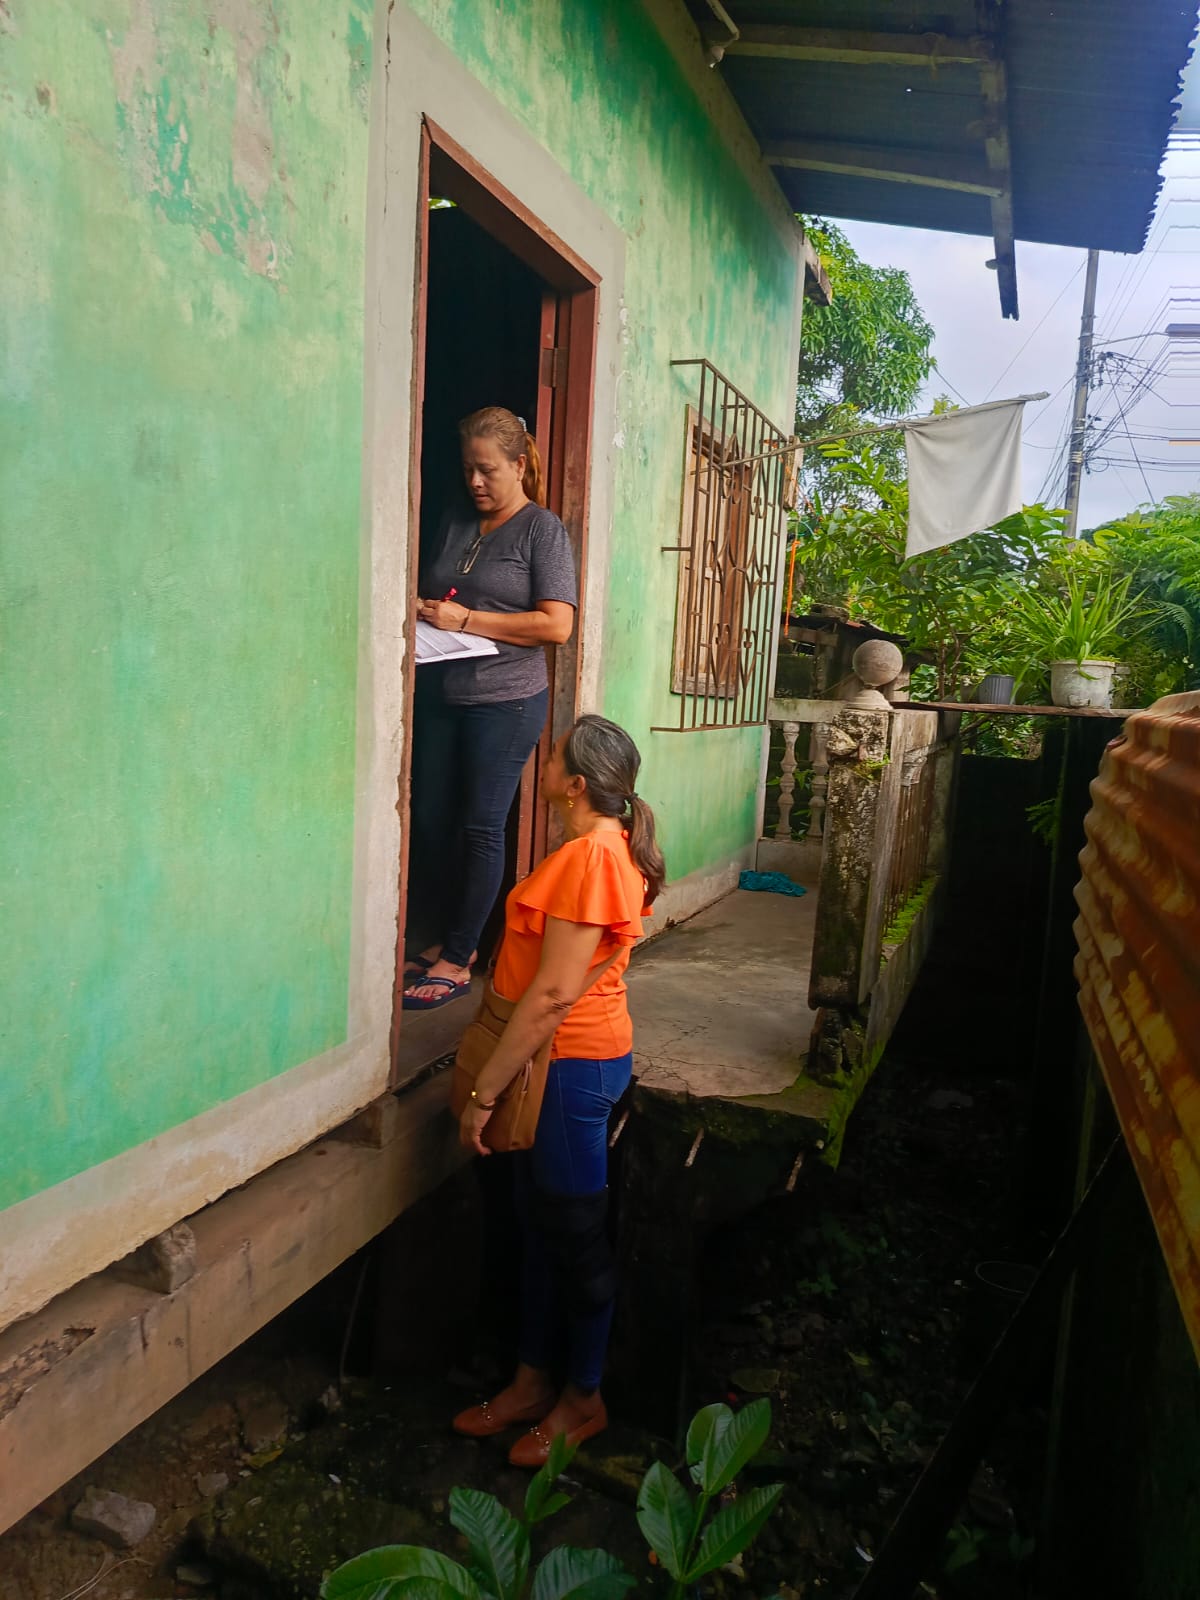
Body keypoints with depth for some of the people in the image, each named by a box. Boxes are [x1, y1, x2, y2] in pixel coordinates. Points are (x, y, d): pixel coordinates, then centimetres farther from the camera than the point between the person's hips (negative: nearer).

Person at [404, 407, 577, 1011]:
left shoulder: (543, 529, -3)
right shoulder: (453, 525, 14)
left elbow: (557, 624, -13)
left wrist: (466, 619, -15)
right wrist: (420, 610, 0)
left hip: (506, 701, -6)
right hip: (442, 696, 6)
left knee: (480, 828, -1)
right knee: (430, 821, 8)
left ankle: (457, 961, 9)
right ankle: (454, 937, 25)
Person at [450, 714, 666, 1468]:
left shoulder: (586, 858, -24)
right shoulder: (613, 847, 7)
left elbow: (554, 994, -25)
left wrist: (484, 1091, -18)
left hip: (573, 1063, -10)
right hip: (578, 1056, 10)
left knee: (576, 1235, 8)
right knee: (541, 1224, 19)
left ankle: (584, 1400, 28)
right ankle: (533, 1382, 35)